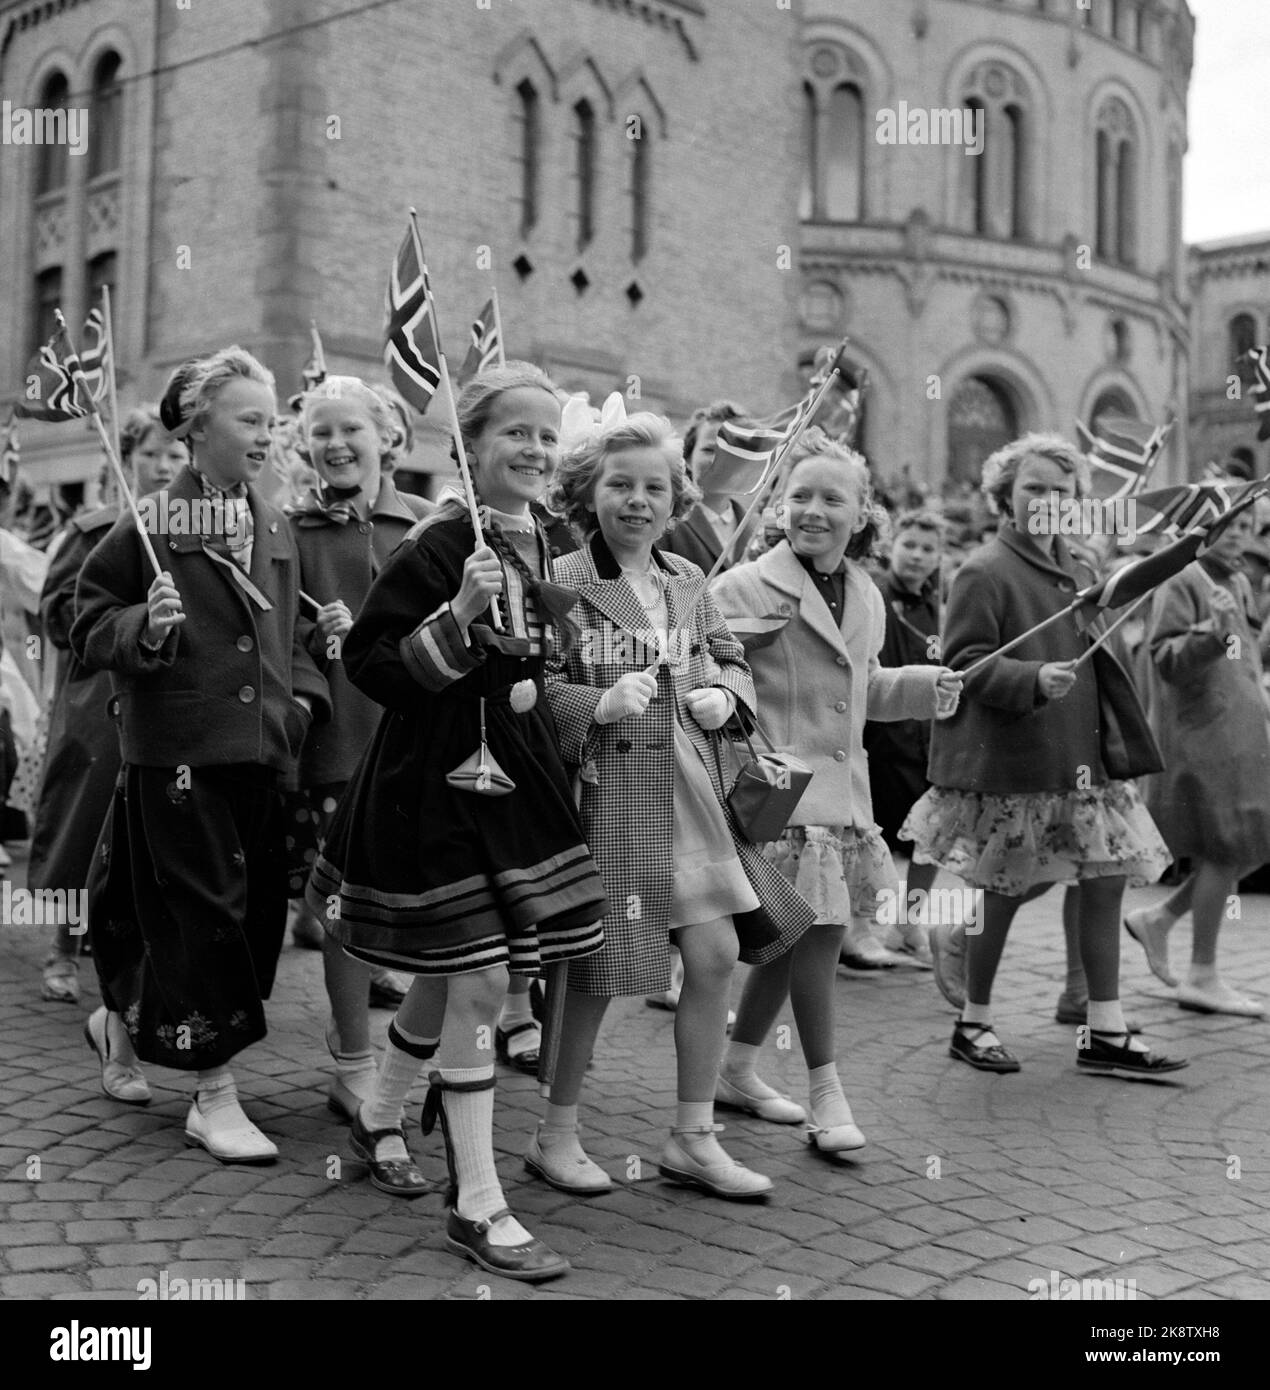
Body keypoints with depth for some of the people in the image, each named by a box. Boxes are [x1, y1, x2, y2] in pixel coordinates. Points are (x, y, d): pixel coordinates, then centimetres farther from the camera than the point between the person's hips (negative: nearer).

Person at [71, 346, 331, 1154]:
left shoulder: (278, 531, 12)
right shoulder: (151, 524, -5)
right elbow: (90, 629, -3)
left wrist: (305, 696, 7)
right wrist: (143, 627, -22)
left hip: (261, 751, 7)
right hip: (178, 753, -6)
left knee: (257, 913, 12)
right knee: (202, 914, -4)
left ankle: (124, 1021, 37)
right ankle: (215, 1098, 9)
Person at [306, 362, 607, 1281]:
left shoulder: (547, 546, 9)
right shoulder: (438, 547, -15)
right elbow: (369, 665, -18)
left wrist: (539, 689, 9)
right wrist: (460, 613, -27)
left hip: (516, 774, 8)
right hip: (439, 780, -8)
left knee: (452, 976, 17)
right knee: (479, 981, -7)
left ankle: (381, 1118, 41)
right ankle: (478, 1206, 4)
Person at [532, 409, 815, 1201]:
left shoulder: (688, 581, 9)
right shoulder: (564, 583, -9)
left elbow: (729, 658, 21)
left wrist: (724, 695, 1)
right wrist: (599, 703, -26)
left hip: (688, 795, 6)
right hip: (605, 796, -6)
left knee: (717, 955, 3)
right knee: (596, 971, 3)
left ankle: (695, 1139, 20)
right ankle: (557, 1137, 24)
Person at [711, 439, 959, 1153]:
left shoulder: (867, 596, 12)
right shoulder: (745, 589, -12)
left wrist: (923, 686, 10)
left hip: (844, 792, 8)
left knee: (795, 938, 14)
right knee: (816, 932, -9)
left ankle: (738, 1069, 30)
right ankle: (826, 1090, 7)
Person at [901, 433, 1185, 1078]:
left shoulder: (1071, 569, 15)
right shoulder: (983, 572, -10)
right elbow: (963, 664, -16)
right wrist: (1034, 679, -30)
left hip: (1078, 760, 8)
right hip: (1005, 763, -8)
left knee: (1107, 879, 4)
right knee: (1004, 892, 1)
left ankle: (1106, 1032, 13)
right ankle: (973, 1024, 20)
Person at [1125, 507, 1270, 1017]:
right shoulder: (1180, 580, -9)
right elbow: (1167, 659, -19)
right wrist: (1212, 632, -33)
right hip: (1200, 734, -9)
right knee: (1227, 851, -6)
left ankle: (1158, 919, 23)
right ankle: (1203, 978, 4)